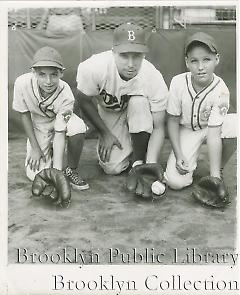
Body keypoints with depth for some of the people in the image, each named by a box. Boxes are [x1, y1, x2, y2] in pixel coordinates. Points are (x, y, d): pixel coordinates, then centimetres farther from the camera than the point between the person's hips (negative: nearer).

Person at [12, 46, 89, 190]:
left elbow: (59, 133, -30)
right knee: (37, 175, -11)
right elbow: (24, 114, -12)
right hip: (38, 126, 1)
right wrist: (35, 147, -10)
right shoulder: (22, 83, -30)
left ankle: (70, 170, -12)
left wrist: (58, 170, -36)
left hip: (61, 120, -1)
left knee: (78, 129, -37)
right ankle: (49, 151, 23)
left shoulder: (65, 95, -33)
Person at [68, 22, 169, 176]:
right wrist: (105, 134, -12)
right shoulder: (94, 67, -35)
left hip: (139, 111, 0)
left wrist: (151, 165, -38)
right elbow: (84, 100, -14)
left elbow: (158, 128, -26)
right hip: (108, 112, 0)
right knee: (112, 168, -13)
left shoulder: (155, 79, -33)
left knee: (140, 101, -37)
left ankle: (139, 160, -15)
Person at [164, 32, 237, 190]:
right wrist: (178, 156, -17)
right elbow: (173, 120, -10)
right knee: (175, 181, -20)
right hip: (187, 130, 0)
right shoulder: (178, 82, -22)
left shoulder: (220, 90, -26)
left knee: (234, 124, -35)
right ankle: (190, 160, 16)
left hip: (211, 127, 0)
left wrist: (215, 176, -35)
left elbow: (213, 135, -30)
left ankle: (219, 170, -8)